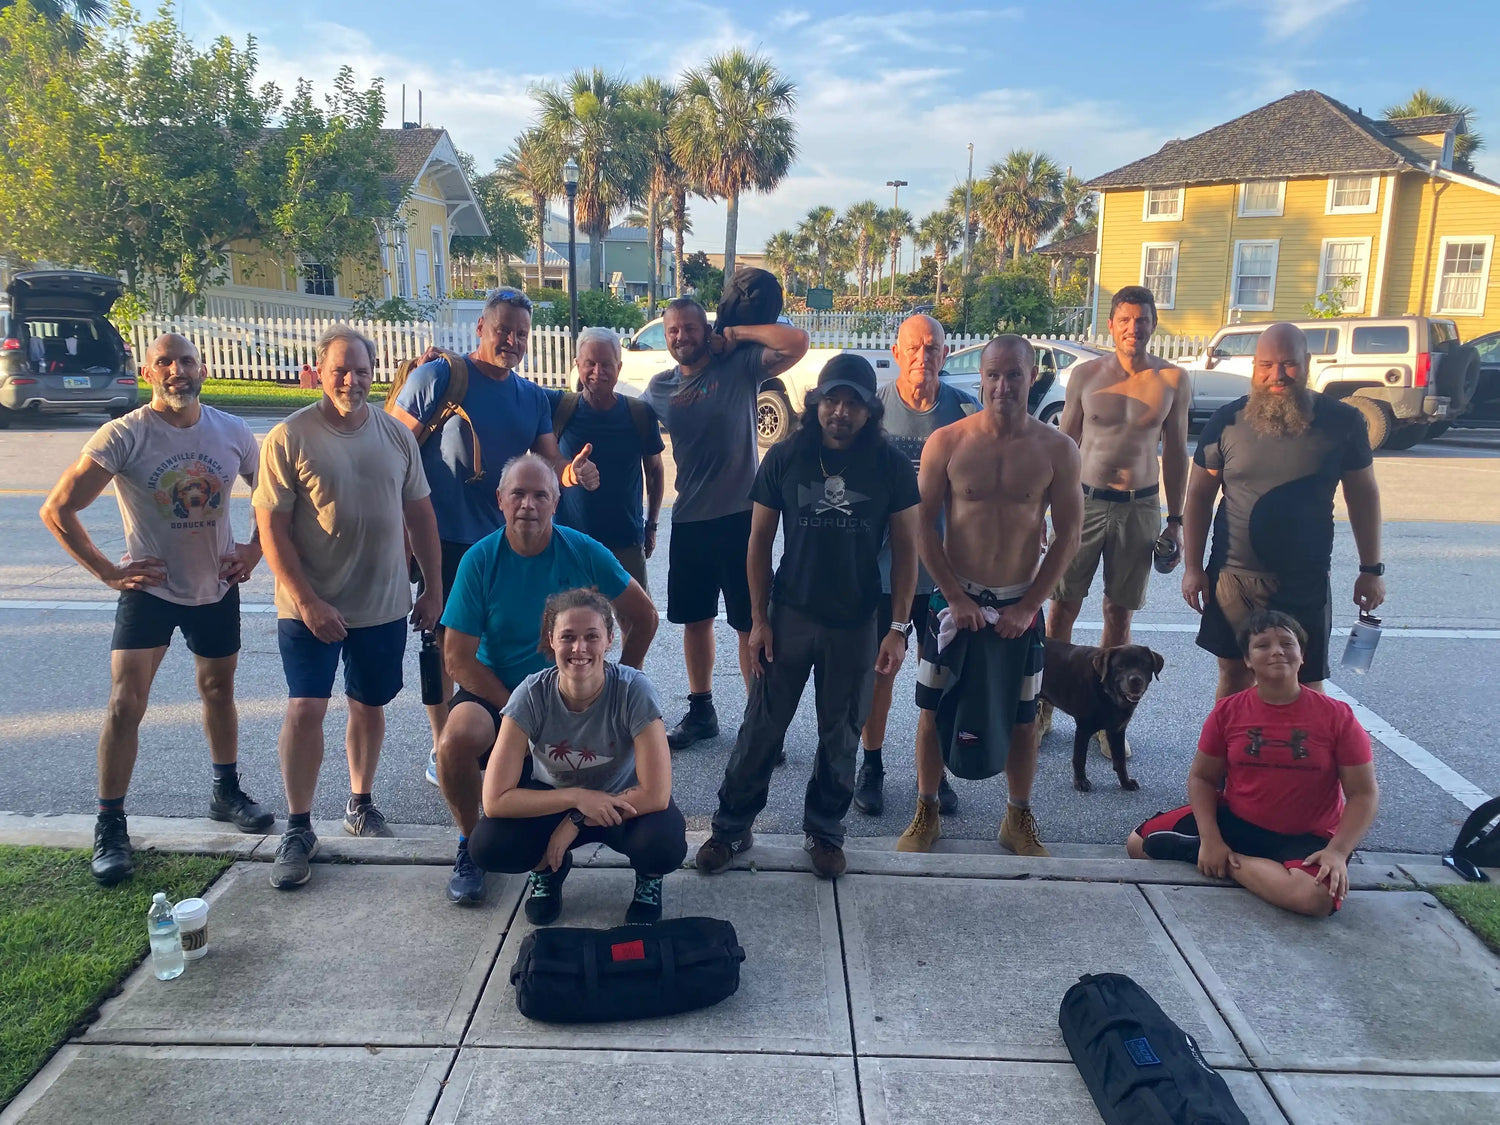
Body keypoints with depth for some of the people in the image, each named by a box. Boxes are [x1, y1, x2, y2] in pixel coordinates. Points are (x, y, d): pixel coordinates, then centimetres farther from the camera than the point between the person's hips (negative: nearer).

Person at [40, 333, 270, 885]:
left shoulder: (233, 432, -4)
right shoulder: (123, 436, -15)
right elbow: (58, 509, -11)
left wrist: (255, 548, 0)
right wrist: (107, 571, -13)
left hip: (217, 587, 4)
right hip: (150, 588, -3)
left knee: (218, 691, 17)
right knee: (126, 704, -9)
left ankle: (226, 792, 36)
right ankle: (110, 828, 4)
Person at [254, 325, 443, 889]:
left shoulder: (395, 434, 4)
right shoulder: (289, 438, -9)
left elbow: (419, 512, 10)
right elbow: (271, 527, -11)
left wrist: (434, 587, 8)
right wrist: (307, 602, -16)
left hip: (384, 604, 4)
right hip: (310, 606, -4)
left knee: (369, 706, 15)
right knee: (305, 710, -7)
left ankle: (360, 804, 34)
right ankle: (298, 827, 10)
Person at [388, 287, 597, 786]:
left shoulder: (533, 397, 7)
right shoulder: (439, 376, -11)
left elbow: (549, 463, 3)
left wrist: (572, 473, -21)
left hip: (505, 539, 5)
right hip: (445, 539, -5)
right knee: (444, 641, 6)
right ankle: (441, 748, 20)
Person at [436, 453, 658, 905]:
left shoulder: (584, 553, -8)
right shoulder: (480, 561, -10)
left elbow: (643, 617, 3)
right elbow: (458, 656, -11)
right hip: (494, 691, -1)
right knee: (457, 739, -33)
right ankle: (469, 844, -1)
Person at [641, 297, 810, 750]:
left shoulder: (739, 366, -5)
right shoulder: (659, 386, 8)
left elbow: (797, 342, -18)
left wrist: (734, 334, -10)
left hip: (740, 516, -5)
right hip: (688, 520, 5)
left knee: (751, 623, 0)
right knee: (694, 618, 15)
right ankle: (701, 711, 31)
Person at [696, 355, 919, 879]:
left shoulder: (891, 466, -6)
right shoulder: (784, 457, -5)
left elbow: (905, 548, -2)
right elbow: (760, 539, 1)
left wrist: (899, 628, -7)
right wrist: (758, 619, -3)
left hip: (856, 624, 0)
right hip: (789, 616, 0)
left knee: (840, 736, 12)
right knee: (761, 728, 7)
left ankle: (824, 831, 31)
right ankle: (731, 827, 23)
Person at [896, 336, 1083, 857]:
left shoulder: (1057, 450, -4)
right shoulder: (946, 443, -6)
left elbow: (1068, 536, -2)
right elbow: (924, 526, -4)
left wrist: (1028, 606, -7)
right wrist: (955, 597, -10)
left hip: (1021, 604, 1)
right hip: (953, 598, 0)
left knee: (1021, 717, 11)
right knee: (934, 710, 7)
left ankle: (1019, 818, 31)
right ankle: (927, 813, 26)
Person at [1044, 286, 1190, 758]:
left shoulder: (1172, 380, 1)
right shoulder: (1085, 374, 0)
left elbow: (1175, 452, 7)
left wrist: (1175, 520, 5)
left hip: (1140, 508, 1)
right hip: (1084, 501, 0)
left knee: (1119, 615, 7)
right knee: (1062, 606, 2)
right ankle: (1045, 707, 15)